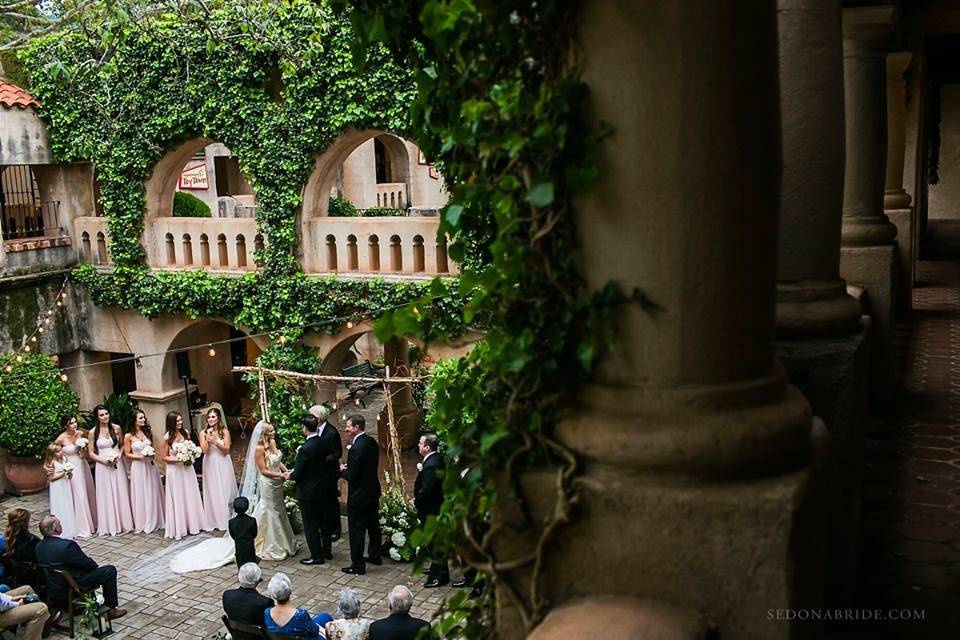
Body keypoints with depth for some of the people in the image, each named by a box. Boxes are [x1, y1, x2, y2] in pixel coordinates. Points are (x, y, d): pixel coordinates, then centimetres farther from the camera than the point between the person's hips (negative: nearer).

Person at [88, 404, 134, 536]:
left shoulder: (116, 428, 0)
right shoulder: (93, 432, -4)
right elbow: (91, 453, 1)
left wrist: (118, 456, -8)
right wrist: (104, 460, -13)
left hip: (117, 465, 1)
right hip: (103, 466, -1)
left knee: (121, 494, 6)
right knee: (106, 496, 3)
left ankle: (123, 523, 18)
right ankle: (109, 525, 14)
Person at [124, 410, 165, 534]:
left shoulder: (148, 432, 7)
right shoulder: (129, 436, -6)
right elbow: (127, 454, -3)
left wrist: (153, 455, -3)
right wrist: (140, 457, -16)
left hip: (150, 466, 4)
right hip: (138, 467, -4)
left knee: (153, 494, 8)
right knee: (141, 495, 2)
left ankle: (154, 521, 18)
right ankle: (143, 523, 12)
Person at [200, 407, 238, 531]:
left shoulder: (224, 431, -5)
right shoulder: (203, 433, -2)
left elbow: (227, 449, -9)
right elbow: (205, 450, -9)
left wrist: (214, 441, -19)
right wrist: (208, 438, -19)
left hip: (223, 465, -1)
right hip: (210, 465, 1)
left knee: (225, 492, 4)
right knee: (213, 493, 5)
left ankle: (226, 520, 15)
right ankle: (215, 521, 15)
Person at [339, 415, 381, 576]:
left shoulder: (356, 448, -27)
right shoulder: (372, 442, 1)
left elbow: (351, 477, -23)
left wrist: (343, 470, -4)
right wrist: (349, 467, 8)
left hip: (359, 496, -9)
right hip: (373, 492, 9)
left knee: (357, 531, 3)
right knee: (373, 526, 22)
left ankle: (358, 565, 11)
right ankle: (375, 556, 36)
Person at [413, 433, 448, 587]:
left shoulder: (430, 465, -26)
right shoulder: (437, 459, 5)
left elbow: (425, 490, -27)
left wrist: (416, 502, -12)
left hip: (430, 510, -10)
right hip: (436, 506, 10)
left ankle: (440, 576, 9)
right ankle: (438, 569, 35)